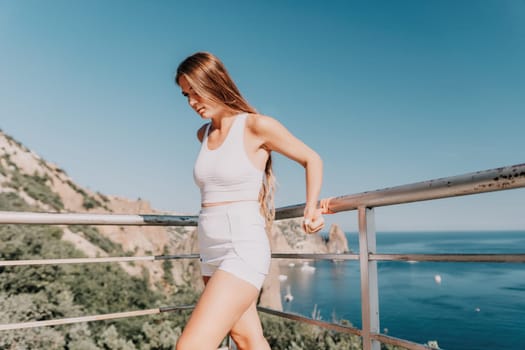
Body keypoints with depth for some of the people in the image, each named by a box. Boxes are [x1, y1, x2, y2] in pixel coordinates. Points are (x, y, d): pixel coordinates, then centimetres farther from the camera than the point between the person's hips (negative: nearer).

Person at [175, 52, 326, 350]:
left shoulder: (257, 126, -9)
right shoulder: (204, 134, 10)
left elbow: (312, 160, 3)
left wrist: (311, 208, -5)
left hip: (243, 252, -7)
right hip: (212, 255, 7)